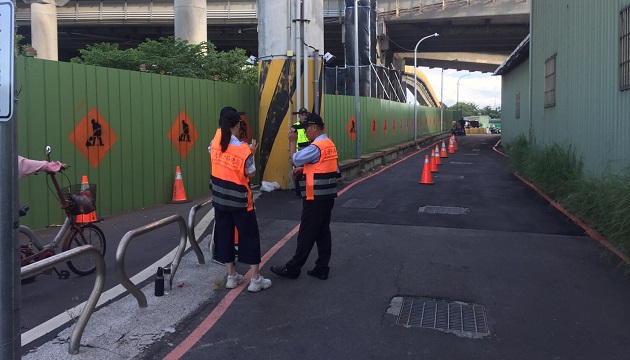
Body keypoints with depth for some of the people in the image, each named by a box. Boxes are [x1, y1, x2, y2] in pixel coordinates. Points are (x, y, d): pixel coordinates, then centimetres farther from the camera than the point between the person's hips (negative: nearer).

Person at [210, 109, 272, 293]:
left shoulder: (215, 141, -6)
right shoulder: (243, 149, -18)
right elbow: (250, 173, -7)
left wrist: (223, 129, 18)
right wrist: (251, 153, 3)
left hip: (219, 198, 5)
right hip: (239, 199, -5)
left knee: (224, 235, 13)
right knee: (250, 236, 6)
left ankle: (231, 276, 21)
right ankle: (255, 279, 8)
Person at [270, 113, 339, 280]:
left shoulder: (316, 147, -18)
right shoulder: (330, 144, 11)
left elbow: (294, 159, -14)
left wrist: (292, 141, -2)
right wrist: (304, 169, 8)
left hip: (315, 198, -9)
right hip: (327, 196, 9)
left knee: (306, 234, 0)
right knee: (323, 232, 11)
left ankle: (292, 268, 10)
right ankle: (322, 269, 15)